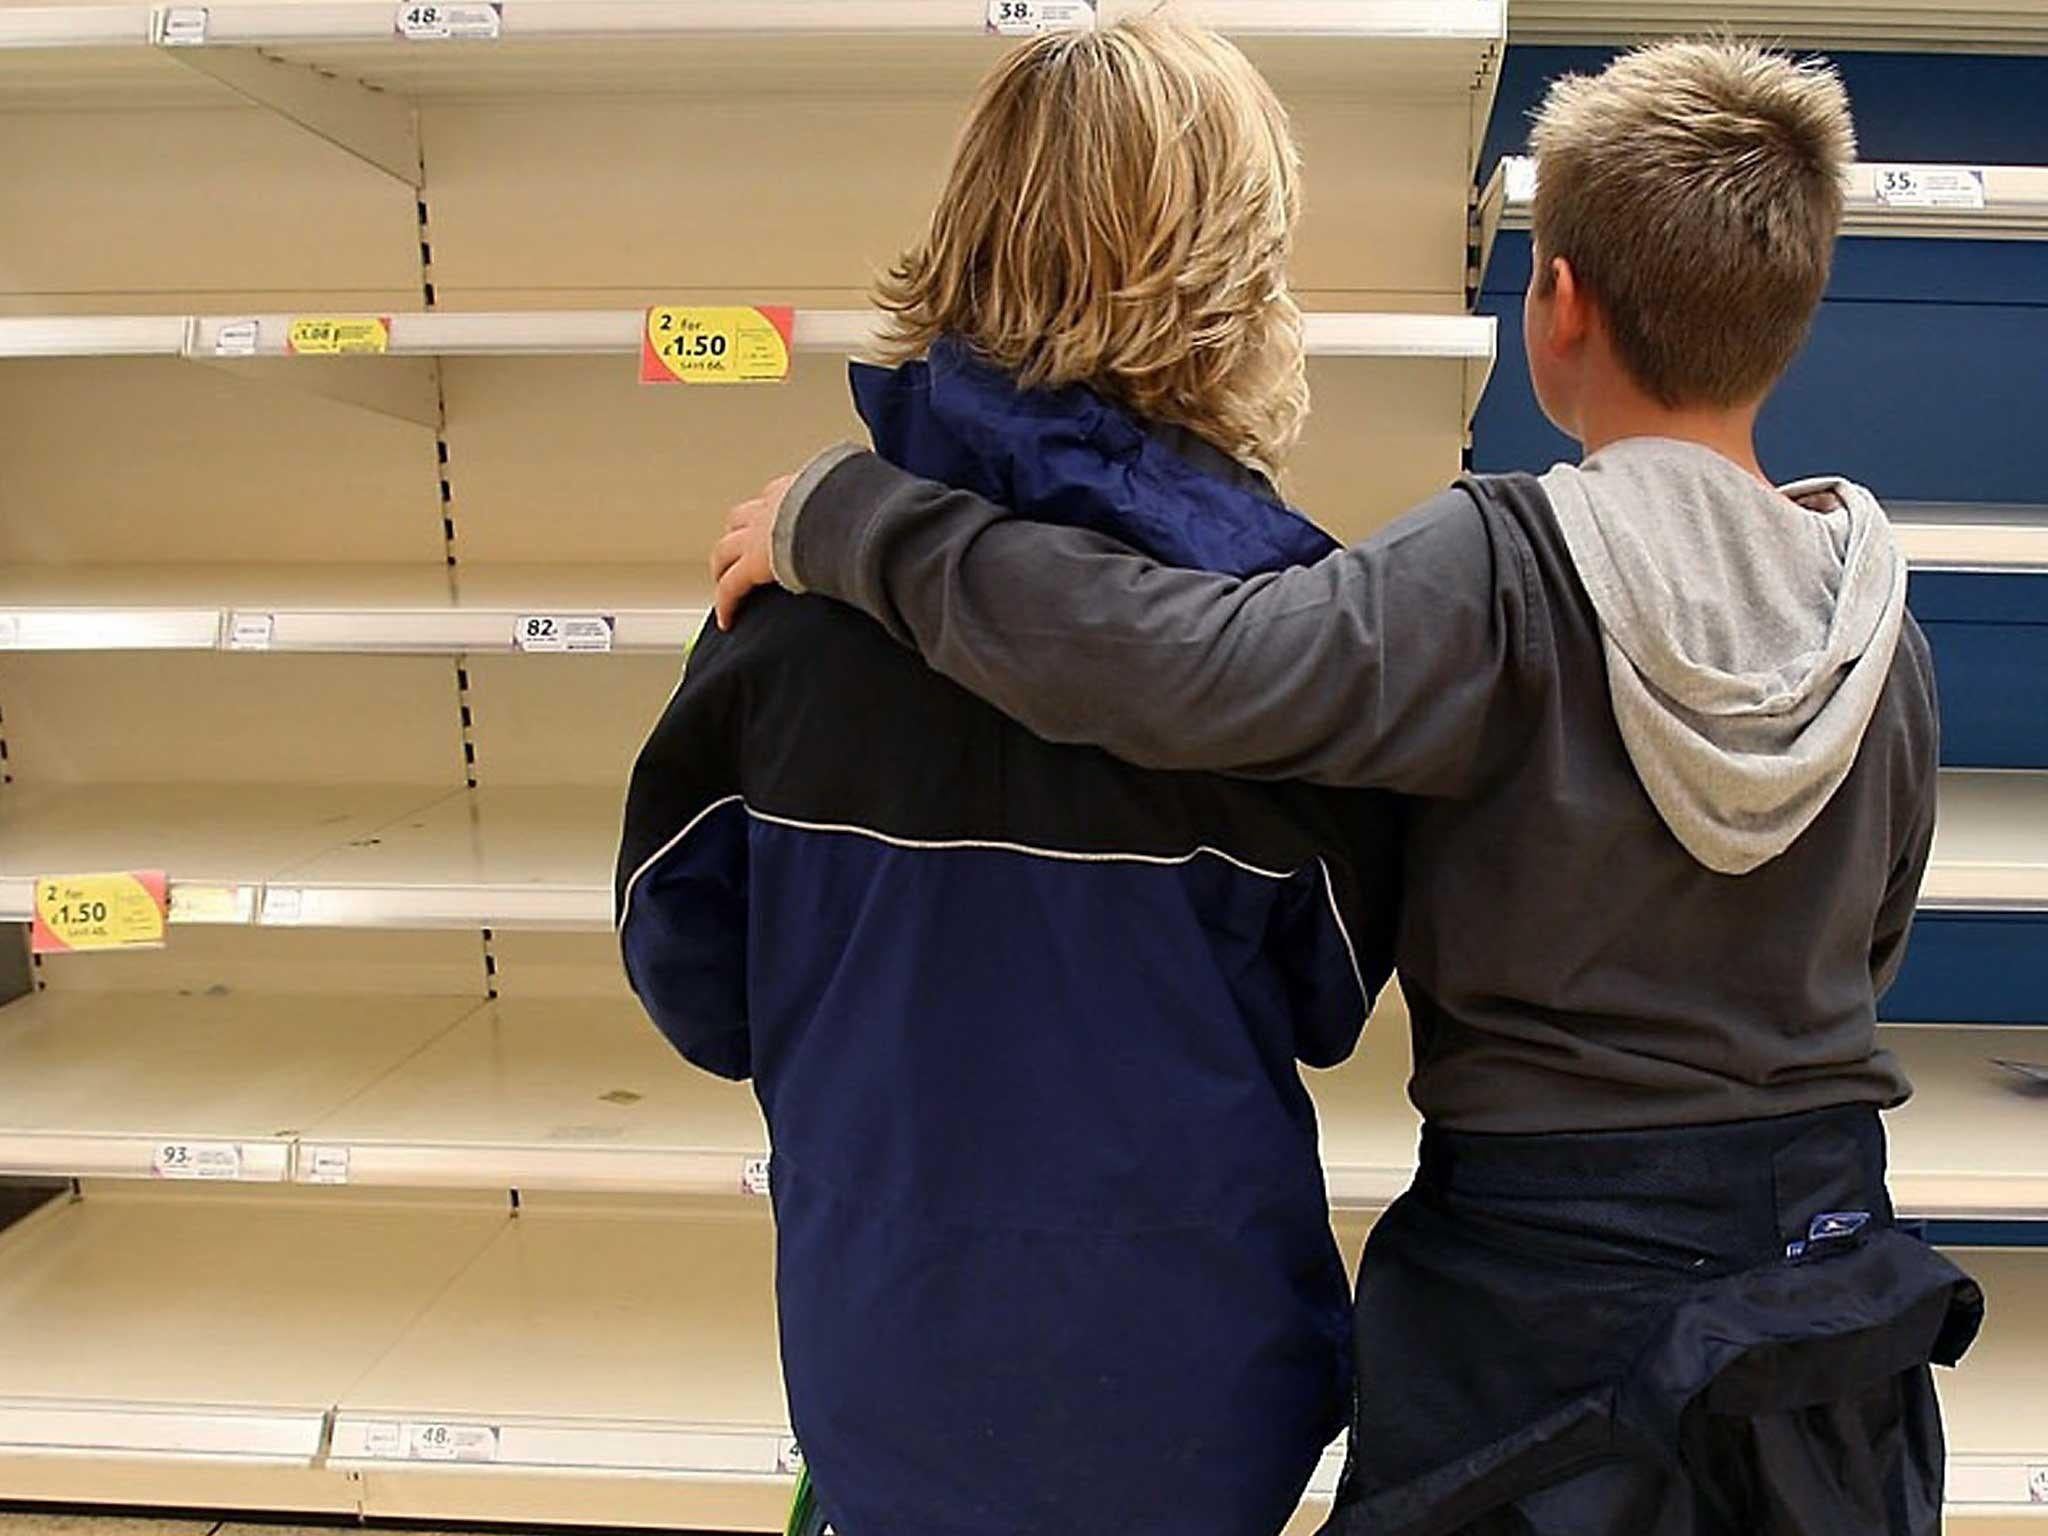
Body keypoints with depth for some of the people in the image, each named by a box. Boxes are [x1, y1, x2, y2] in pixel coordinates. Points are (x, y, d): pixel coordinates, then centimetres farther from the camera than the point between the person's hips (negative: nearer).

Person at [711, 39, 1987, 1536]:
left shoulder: (1510, 572, -24)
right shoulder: (1887, 630, -5)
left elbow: (1171, 666, -38)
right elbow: (1865, 947, 7)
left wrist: (841, 513, -26)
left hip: (1545, 1276, -5)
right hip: (1833, 1255, 5)